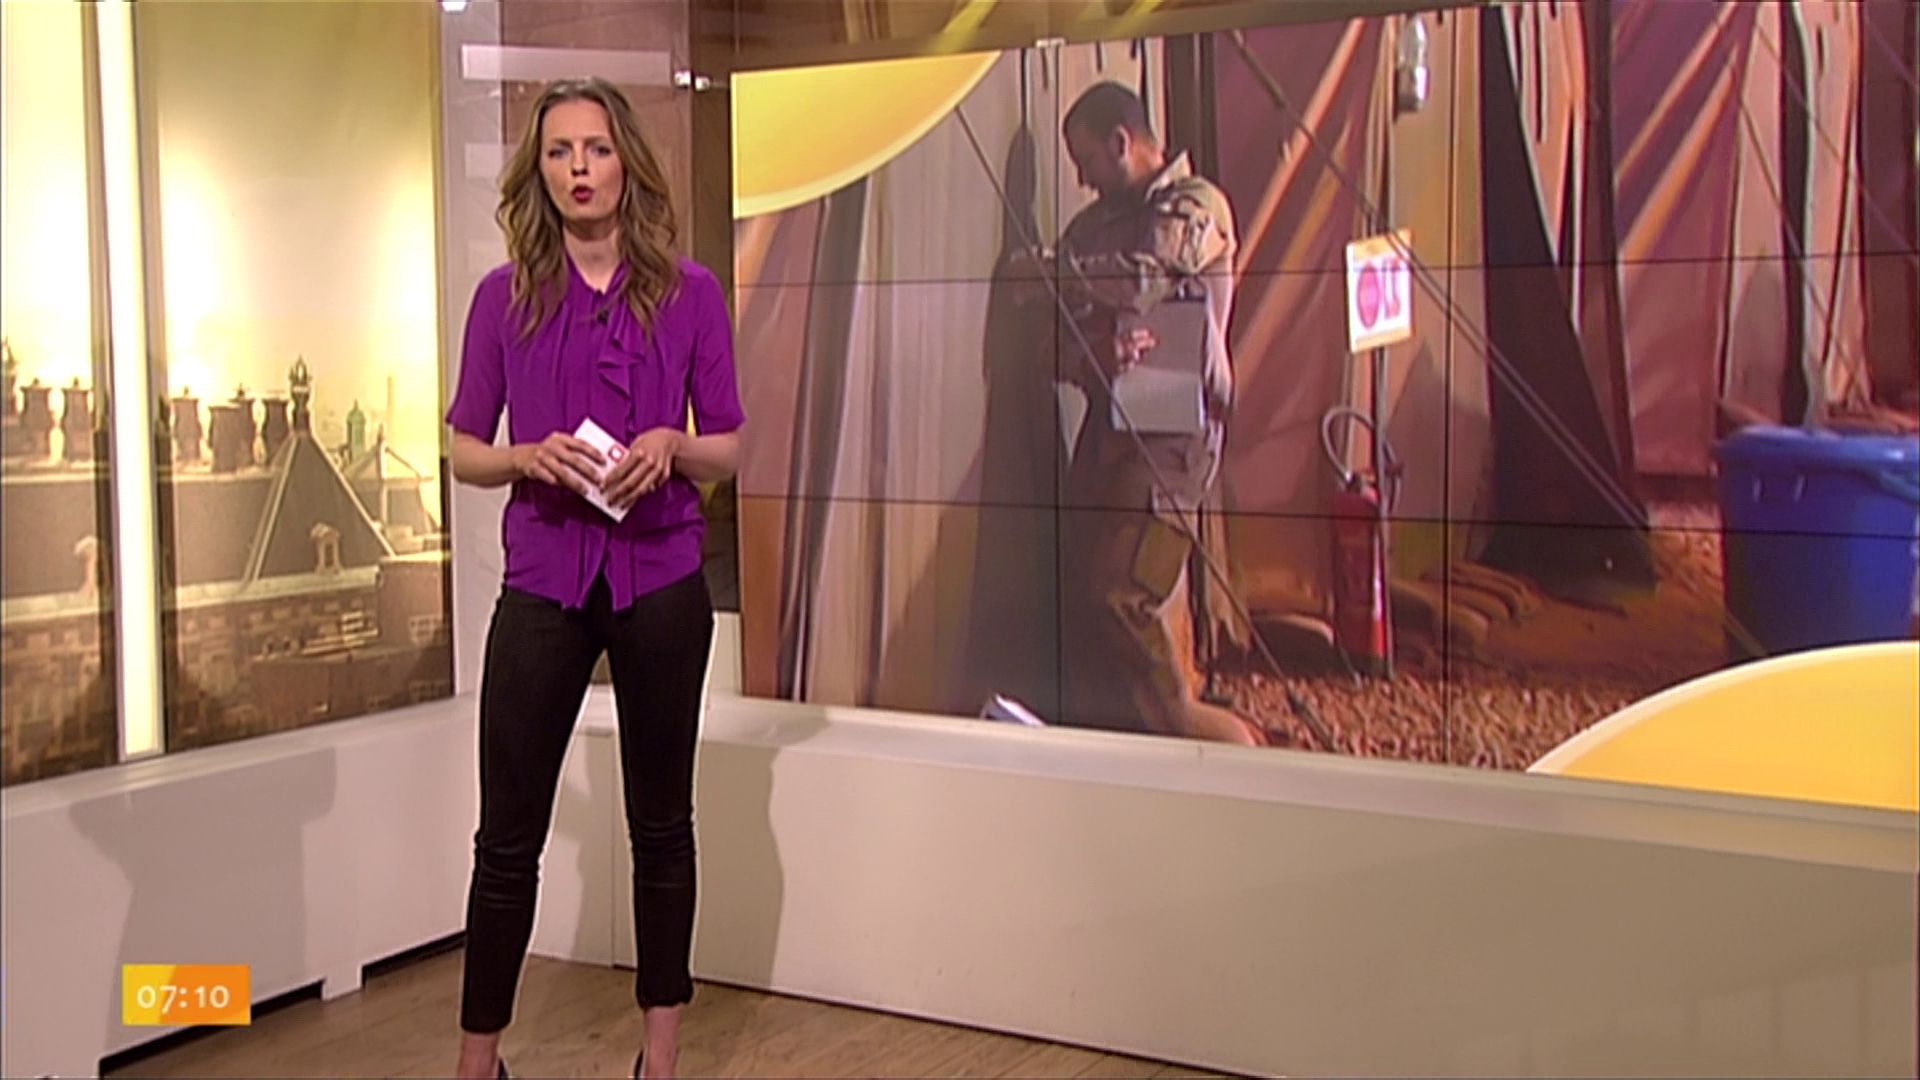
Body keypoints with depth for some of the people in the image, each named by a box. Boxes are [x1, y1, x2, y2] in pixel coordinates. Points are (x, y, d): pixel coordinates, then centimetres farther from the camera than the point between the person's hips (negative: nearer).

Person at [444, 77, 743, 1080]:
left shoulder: (689, 292, 1)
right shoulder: (505, 297, 1)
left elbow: (729, 446, 5)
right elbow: (463, 448, 6)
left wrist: (671, 445, -16)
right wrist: (530, 457, -14)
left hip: (661, 581, 0)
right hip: (542, 583, 0)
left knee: (661, 824, 11)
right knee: (508, 835, 3)